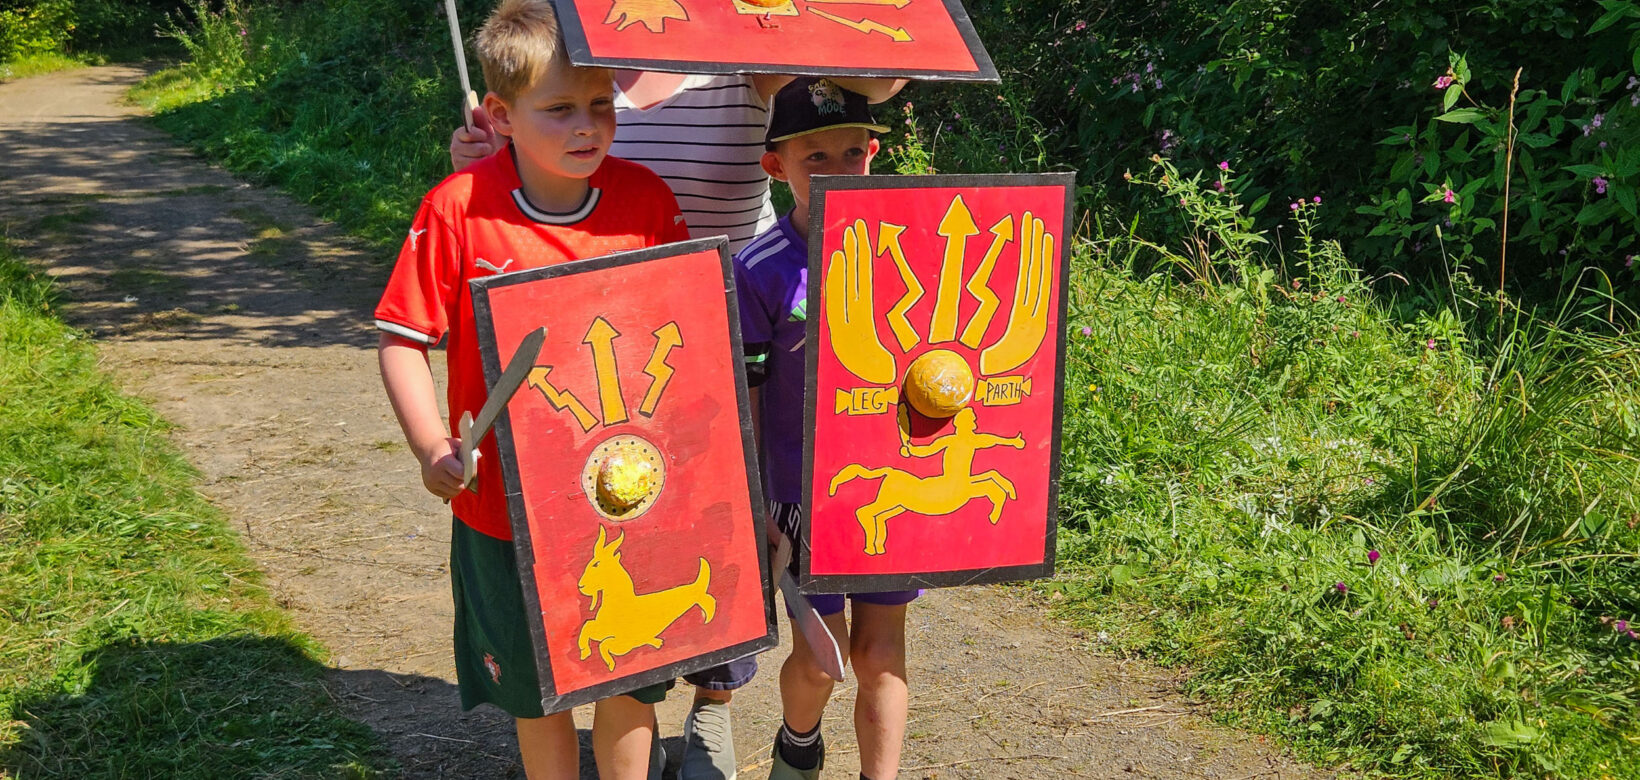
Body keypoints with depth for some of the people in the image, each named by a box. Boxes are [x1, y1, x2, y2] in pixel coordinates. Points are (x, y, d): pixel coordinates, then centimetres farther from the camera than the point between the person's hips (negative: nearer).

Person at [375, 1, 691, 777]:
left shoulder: (644, 197, -6)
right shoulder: (458, 209, -14)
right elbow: (403, 338, -8)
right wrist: (431, 446, -22)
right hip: (507, 504, -1)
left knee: (632, 683, 15)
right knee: (535, 693, 16)